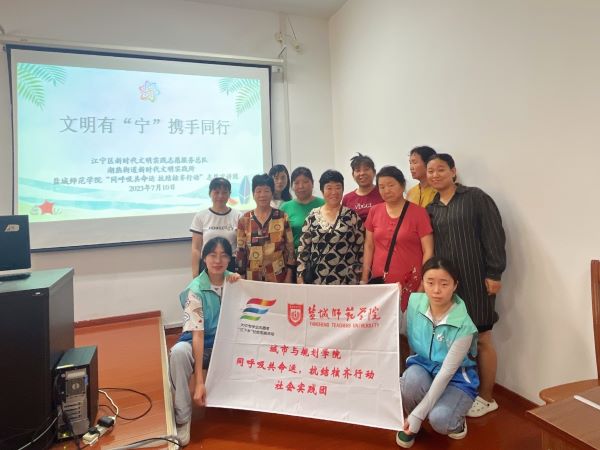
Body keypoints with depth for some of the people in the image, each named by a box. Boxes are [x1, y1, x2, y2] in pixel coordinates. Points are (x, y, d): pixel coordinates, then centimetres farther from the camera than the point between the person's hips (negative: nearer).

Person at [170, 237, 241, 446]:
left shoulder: (233, 281, -4)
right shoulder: (196, 290, -17)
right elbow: (198, 335, -23)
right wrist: (199, 381, -28)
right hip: (201, 346, -3)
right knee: (179, 352, -35)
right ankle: (183, 418, -18)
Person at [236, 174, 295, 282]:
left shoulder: (283, 217, -2)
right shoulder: (244, 220, 1)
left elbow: (290, 247, 0)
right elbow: (240, 250, 4)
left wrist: (289, 275, -3)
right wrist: (241, 277, 2)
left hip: (278, 276, -1)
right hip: (252, 277, 1)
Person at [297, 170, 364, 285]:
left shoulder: (351, 215, -1)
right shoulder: (313, 216, 3)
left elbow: (361, 247, 0)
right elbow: (303, 247, 4)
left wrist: (361, 277, -2)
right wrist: (300, 276, 0)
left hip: (347, 280, -1)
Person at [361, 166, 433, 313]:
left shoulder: (418, 212, -5)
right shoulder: (374, 211, 5)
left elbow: (428, 251, -6)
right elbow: (369, 247, 9)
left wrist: (424, 284, -11)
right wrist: (364, 279, 5)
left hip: (410, 283, -3)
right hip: (379, 281, 3)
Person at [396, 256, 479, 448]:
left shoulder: (463, 326, -27)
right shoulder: (415, 302, -16)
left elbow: (446, 373, -26)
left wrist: (418, 414, -26)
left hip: (456, 378, -3)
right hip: (423, 366, 3)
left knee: (438, 419, -30)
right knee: (412, 378, -33)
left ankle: (456, 420, 8)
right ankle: (408, 423, -1)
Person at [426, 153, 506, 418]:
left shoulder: (475, 197, -3)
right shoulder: (431, 209, 11)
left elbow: (494, 235, -8)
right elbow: (428, 246, 11)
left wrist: (494, 273, -12)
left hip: (475, 280, -4)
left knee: (481, 339, 6)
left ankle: (486, 397, 22)